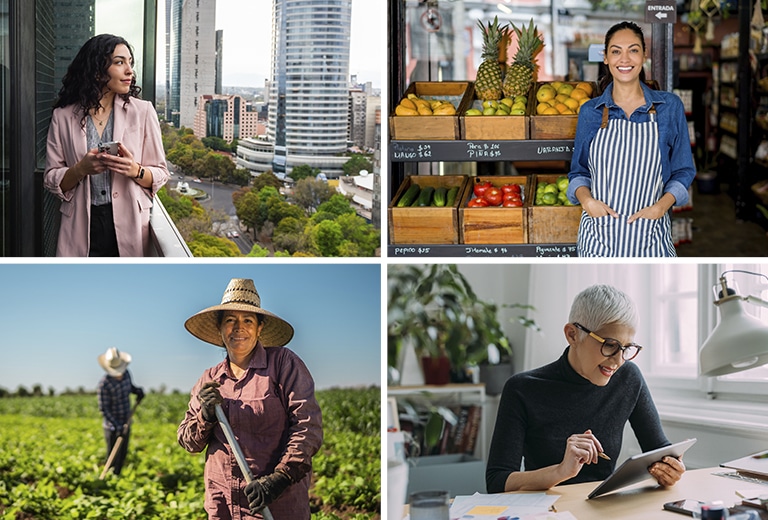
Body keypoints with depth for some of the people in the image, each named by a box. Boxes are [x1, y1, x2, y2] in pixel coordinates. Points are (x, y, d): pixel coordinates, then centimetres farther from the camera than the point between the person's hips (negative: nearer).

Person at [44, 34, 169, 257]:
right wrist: (81, 169, -18)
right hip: (82, 227, 0)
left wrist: (135, 171, -18)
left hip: (129, 224, 0)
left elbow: (160, 174, 2)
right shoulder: (63, 116, 1)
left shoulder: (143, 111, 0)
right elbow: (51, 180, 1)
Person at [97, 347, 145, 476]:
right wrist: (117, 426, -28)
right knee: (113, 459, 2)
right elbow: (104, 409, -21)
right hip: (112, 427, -7)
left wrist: (138, 390, -8)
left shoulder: (126, 373, -7)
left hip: (126, 423, 7)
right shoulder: (104, 385, -25)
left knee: (122, 456, 20)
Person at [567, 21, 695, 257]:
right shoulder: (590, 112, 4)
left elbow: (683, 171, 6)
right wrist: (586, 200, -9)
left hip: (649, 234, 0)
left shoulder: (670, 107, 2)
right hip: (599, 235, 1)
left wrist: (661, 206, -10)